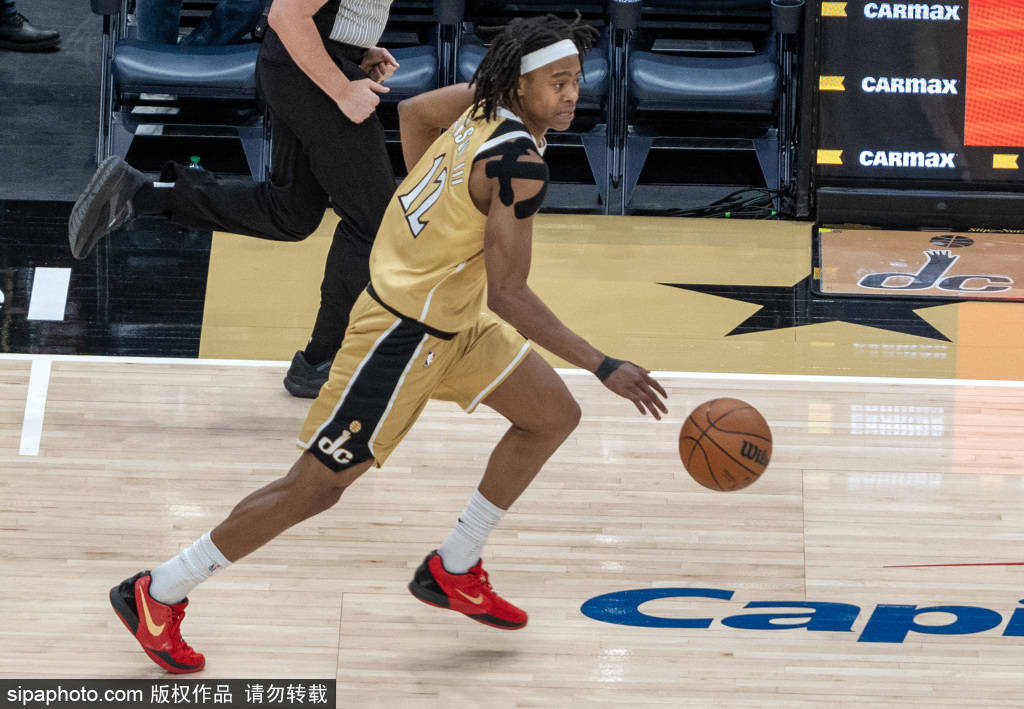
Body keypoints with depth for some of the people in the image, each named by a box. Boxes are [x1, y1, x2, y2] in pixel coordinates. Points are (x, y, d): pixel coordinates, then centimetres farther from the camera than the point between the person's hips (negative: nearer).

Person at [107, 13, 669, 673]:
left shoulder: (489, 99, -2)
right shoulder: (519, 163, -28)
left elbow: (415, 111, 17)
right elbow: (509, 293, -27)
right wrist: (605, 367, -26)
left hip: (453, 320, 10)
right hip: (404, 335, -10)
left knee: (554, 415, 14)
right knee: (316, 486, -1)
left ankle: (454, 571, 24)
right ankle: (156, 593, 11)